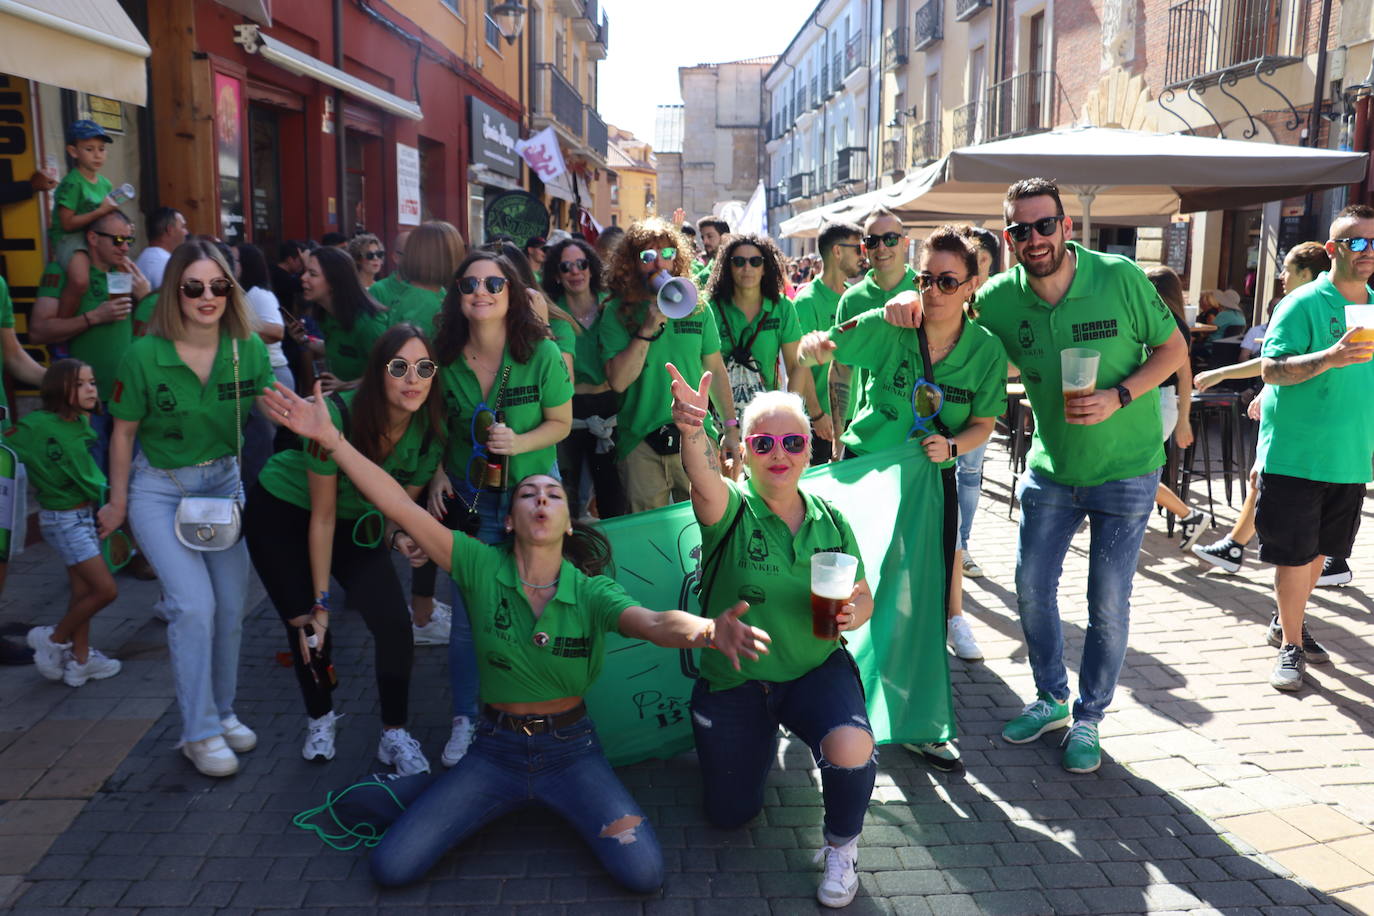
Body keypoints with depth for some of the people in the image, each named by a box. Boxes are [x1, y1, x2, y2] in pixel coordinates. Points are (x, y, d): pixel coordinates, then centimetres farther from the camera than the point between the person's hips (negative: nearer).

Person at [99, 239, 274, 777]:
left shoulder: (248, 348, -10)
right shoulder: (145, 355, -18)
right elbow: (124, 433, -6)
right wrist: (118, 502, 0)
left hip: (223, 481, 4)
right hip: (159, 489, -3)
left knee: (232, 605, 7)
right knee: (195, 605, -15)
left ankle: (222, 711, 28)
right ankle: (199, 733, 1)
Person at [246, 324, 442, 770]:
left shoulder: (429, 431, -19)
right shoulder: (337, 415, -33)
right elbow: (322, 516, -24)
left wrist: (398, 537, -29)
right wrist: (320, 603, -19)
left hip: (356, 520, 3)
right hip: (281, 512, -3)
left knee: (395, 625, -13)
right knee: (308, 627, 0)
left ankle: (394, 735, 6)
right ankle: (320, 719, 30)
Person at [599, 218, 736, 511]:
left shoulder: (696, 307, 6)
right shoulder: (617, 312, -1)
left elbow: (715, 371, 10)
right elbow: (619, 381, -11)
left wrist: (732, 428, 8)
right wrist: (648, 329, -18)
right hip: (640, 443, -2)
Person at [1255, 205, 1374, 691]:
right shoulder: (1303, 303, -9)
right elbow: (1270, 369, -18)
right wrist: (1331, 358, -31)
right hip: (1295, 453, -6)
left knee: (1318, 549, 16)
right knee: (1294, 553, 0)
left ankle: (1288, 622, 33)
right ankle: (1291, 644, 12)